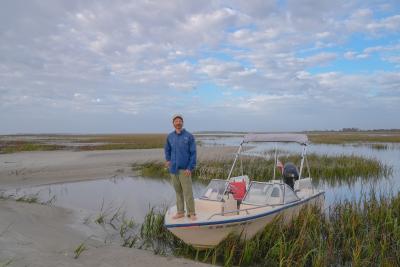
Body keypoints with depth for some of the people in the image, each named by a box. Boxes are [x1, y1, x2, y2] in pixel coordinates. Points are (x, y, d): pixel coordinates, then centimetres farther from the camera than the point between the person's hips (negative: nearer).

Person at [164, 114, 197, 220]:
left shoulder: (189, 136, -5)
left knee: (188, 192, -3)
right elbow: (167, 149, 25)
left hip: (184, 170, -4)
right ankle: (180, 212, 22)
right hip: (173, 169, 4)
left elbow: (193, 153, -6)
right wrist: (168, 160, 10)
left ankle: (191, 213, 8)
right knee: (178, 192, 13)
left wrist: (190, 168, -13)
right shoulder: (170, 136, 8)